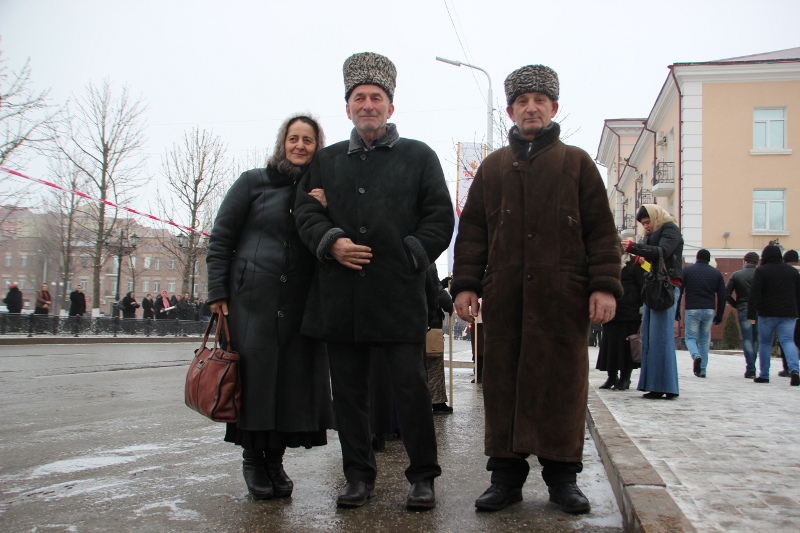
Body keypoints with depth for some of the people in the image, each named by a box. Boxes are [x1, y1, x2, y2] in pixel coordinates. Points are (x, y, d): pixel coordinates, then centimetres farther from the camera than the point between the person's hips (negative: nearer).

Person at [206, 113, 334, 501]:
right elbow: (221, 239, 3)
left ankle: (274, 459, 19)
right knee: (254, 371, -1)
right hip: (252, 297, -3)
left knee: (293, 377, 3)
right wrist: (217, 291, -4)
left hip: (300, 303, 3)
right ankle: (253, 459, 17)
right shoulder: (254, 182, 4)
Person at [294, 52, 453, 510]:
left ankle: (423, 476, 12)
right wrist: (331, 242, -8)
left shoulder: (419, 156, 12)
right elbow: (306, 212, 11)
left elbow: (440, 216, 6)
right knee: (349, 389, 7)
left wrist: (412, 255, -7)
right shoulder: (327, 160, 20)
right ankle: (359, 475, 20)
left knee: (411, 385, -3)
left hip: (399, 292, -3)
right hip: (341, 295, 3)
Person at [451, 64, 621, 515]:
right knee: (503, 381, 3)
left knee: (563, 381, 2)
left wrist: (605, 285, -4)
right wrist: (466, 284, 4)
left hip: (563, 296, -2)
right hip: (504, 296, 2)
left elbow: (602, 230, 6)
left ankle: (563, 476, 14)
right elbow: (472, 230, 14)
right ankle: (507, 475, 14)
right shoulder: (492, 167, 17)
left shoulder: (577, 162, 11)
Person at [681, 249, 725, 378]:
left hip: (692, 310, -2)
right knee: (704, 340, 12)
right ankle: (702, 370, 10)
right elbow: (722, 296, 9)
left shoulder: (687, 270, 3)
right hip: (709, 310, 3)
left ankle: (696, 356, -24)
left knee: (690, 338, 6)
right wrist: (719, 315, 13)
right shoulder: (716, 273, 10)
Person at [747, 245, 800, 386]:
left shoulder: (761, 271, -6)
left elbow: (754, 294, -12)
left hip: (767, 313, -3)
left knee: (765, 343, 8)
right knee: (788, 341, 1)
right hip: (788, 314, 3)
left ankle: (763, 375, 13)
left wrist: (751, 314, -11)